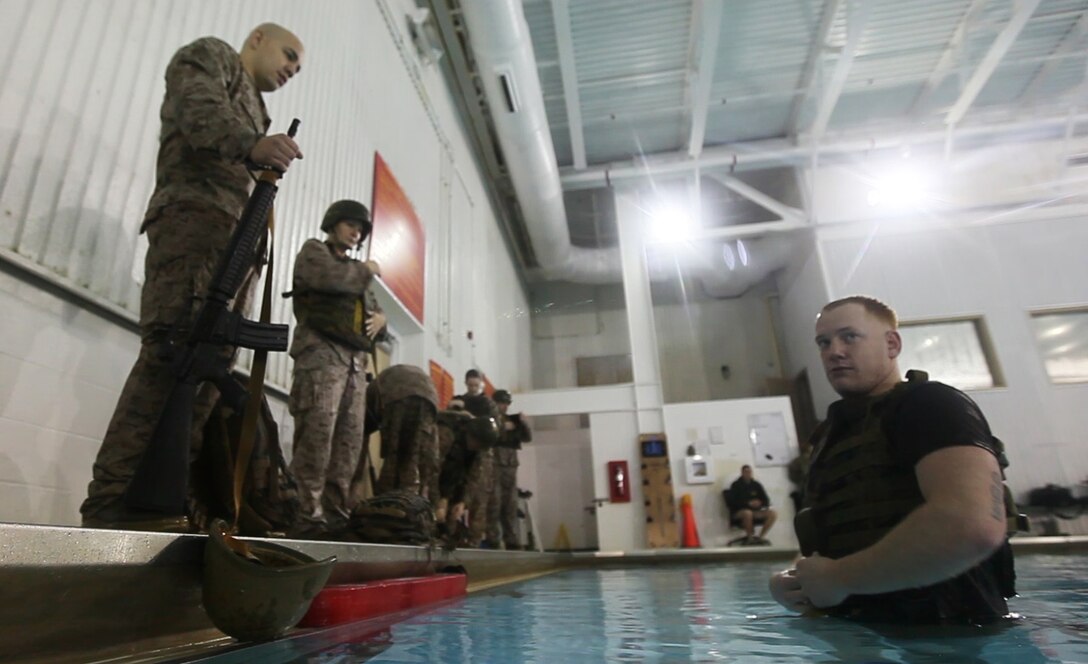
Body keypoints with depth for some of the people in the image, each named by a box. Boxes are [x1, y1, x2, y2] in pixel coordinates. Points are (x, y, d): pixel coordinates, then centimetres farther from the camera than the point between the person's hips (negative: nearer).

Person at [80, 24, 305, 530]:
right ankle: (115, 498, -25)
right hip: (196, 215, -8)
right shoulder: (209, 54, 17)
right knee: (173, 350, -23)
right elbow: (199, 110, -7)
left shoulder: (253, 111, 38)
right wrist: (251, 145, -26)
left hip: (238, 235, 8)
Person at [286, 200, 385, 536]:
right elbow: (332, 278, -12)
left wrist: (379, 318, 10)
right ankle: (309, 513, -18)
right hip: (322, 351, -7)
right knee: (317, 432, -17)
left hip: (354, 359, 7)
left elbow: (373, 308, 34)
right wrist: (367, 270, 5)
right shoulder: (313, 251, 12)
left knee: (350, 437, -2)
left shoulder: (354, 269, 33)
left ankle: (337, 511, 0)